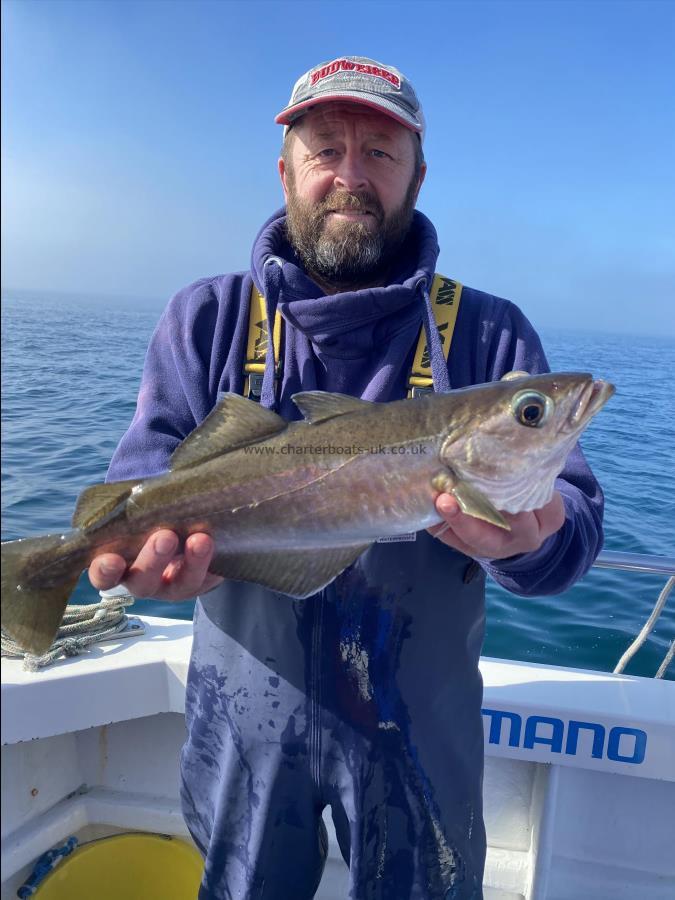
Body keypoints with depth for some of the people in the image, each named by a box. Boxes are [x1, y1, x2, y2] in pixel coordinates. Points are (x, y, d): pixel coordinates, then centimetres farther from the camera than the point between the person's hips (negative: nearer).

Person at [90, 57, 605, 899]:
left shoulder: (490, 334, -6)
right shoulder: (207, 318, -3)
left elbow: (576, 522, -10)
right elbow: (147, 476, -9)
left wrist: (531, 536, -34)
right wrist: (152, 544, -32)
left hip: (421, 725, 0)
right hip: (246, 713, 1)